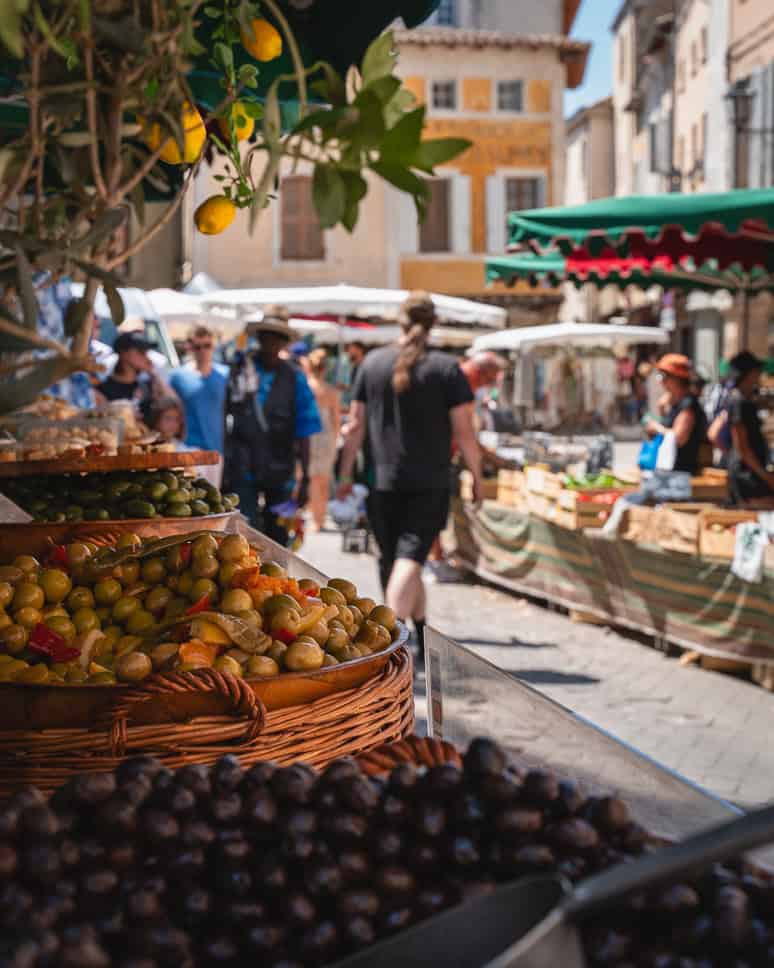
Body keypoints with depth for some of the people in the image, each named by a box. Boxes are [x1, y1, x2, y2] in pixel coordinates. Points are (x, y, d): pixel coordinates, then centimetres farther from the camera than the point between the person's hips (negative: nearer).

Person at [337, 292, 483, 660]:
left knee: (392, 558, 16)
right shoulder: (446, 368, -4)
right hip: (430, 483, -2)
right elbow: (464, 431, -6)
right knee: (410, 558, -6)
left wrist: (345, 475, 12)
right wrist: (476, 476, 6)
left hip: (384, 481, 3)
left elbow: (356, 426, 6)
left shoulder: (372, 362, 4)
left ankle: (423, 639, 29)